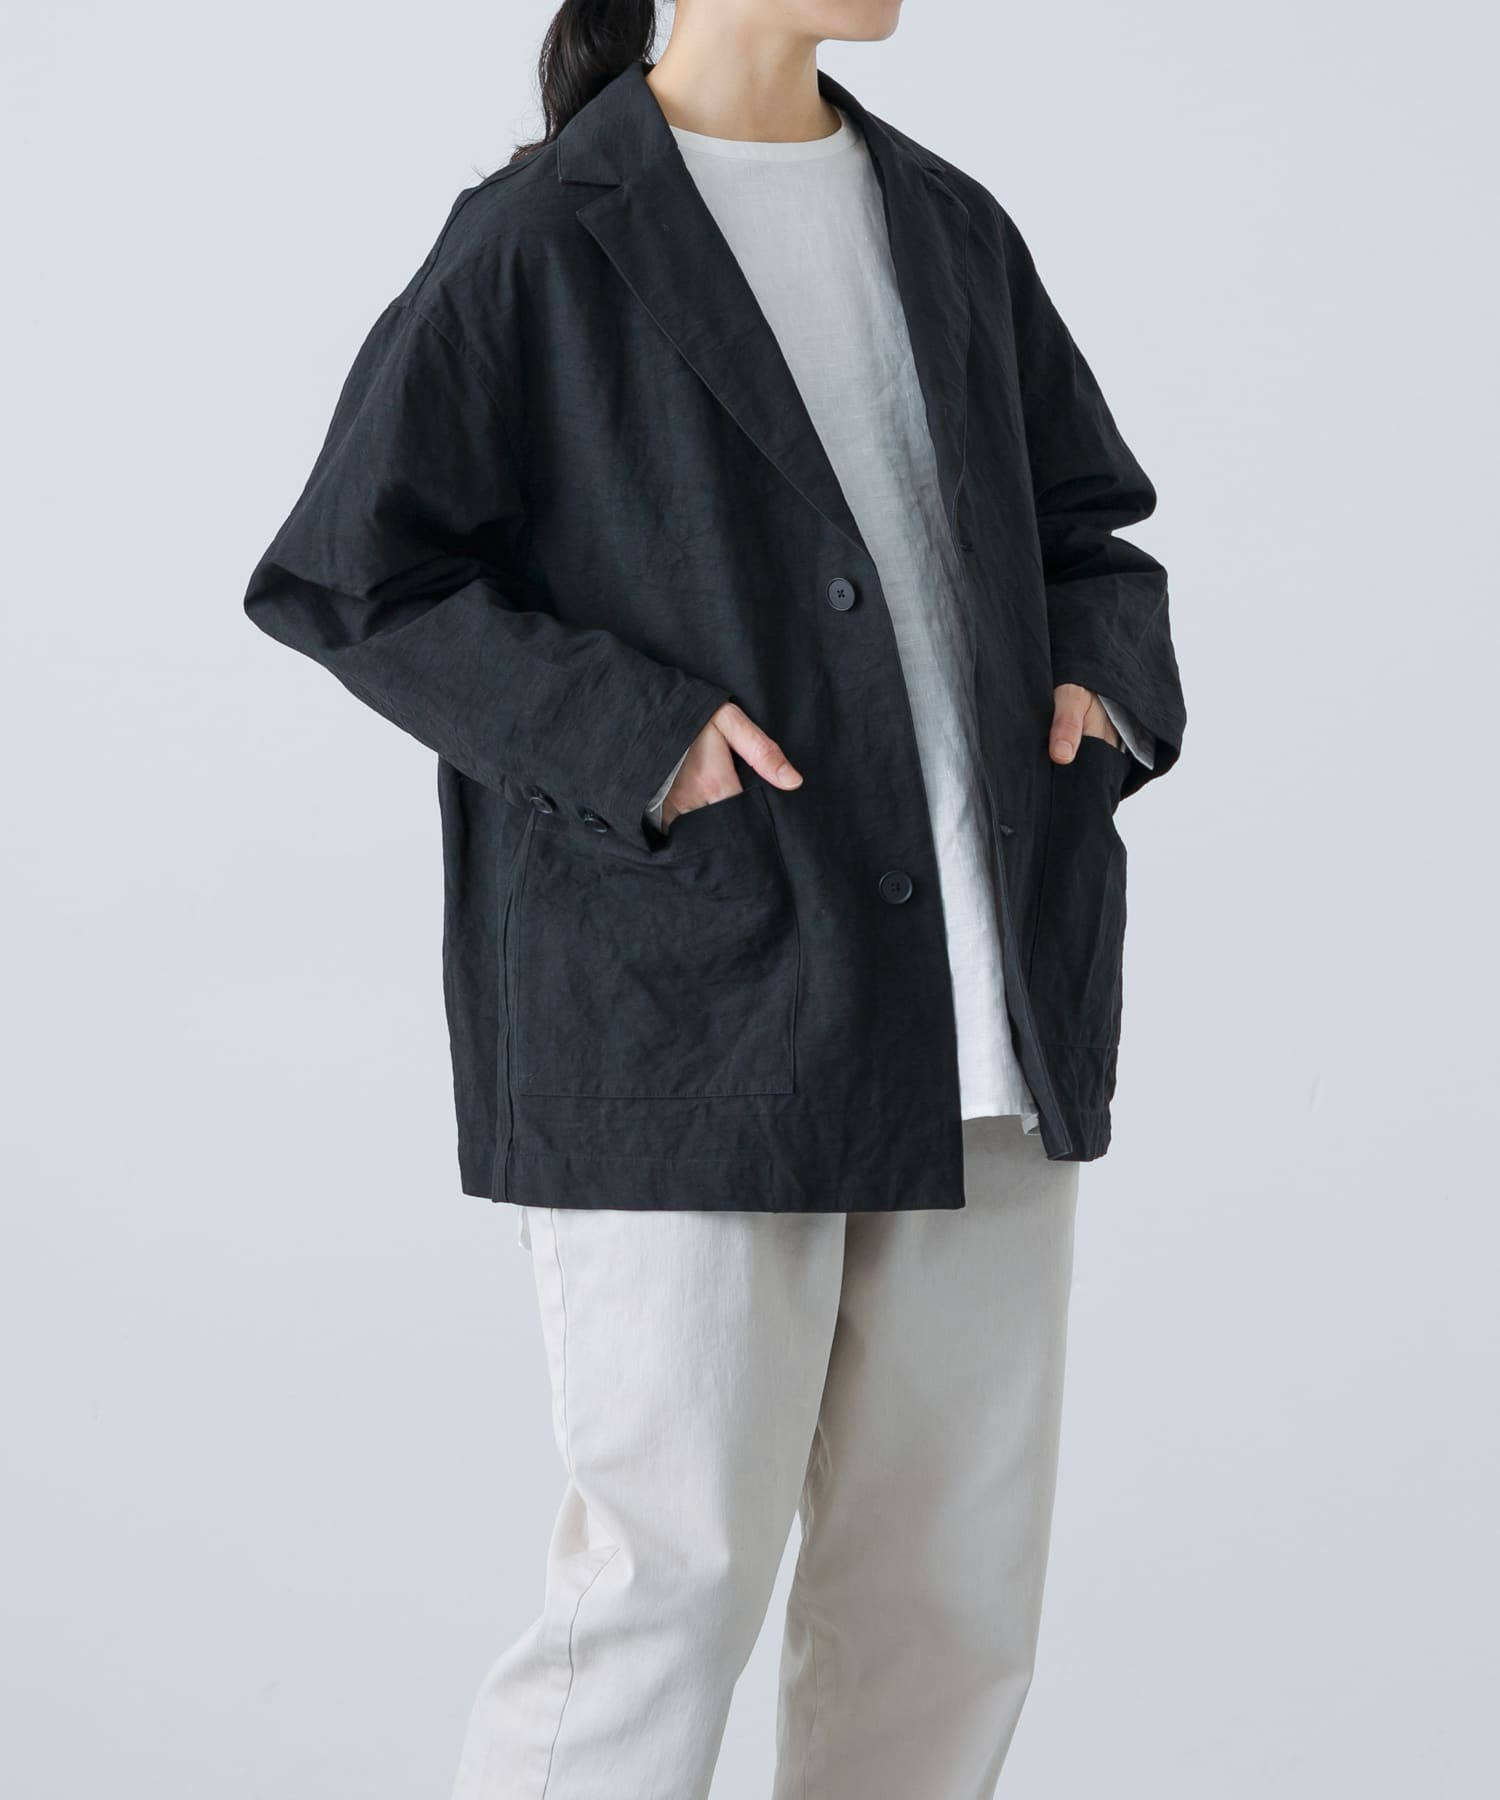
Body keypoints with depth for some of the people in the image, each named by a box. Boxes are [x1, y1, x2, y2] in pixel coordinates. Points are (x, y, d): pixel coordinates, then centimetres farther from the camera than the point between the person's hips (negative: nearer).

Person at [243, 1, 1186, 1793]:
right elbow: (349, 576, -6)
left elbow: (1083, 530, 23)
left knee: (955, 1581, 10)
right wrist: (629, 740, -15)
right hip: (688, 1029, -6)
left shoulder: (952, 229, 14)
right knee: (674, 1573, -4)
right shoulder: (542, 244, -4)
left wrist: (1109, 686, 2)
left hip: (983, 1025, 6)